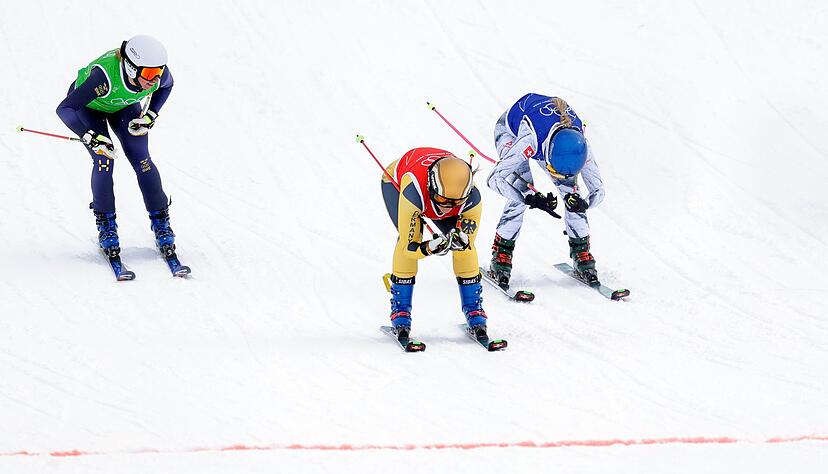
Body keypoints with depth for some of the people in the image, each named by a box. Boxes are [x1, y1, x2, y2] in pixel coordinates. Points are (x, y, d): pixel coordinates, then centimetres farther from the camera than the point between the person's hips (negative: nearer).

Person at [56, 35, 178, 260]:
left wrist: (150, 116, -14)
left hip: (123, 106, 3)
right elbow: (64, 109, -44)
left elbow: (166, 85, -4)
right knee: (104, 160, -19)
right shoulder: (105, 75, -46)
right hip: (87, 105, -3)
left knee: (141, 159, -10)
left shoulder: (159, 72, -33)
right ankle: (106, 225, -1)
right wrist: (91, 138, -54)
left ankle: (161, 223, 3)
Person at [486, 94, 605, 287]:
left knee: (571, 191, -11)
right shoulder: (530, 141, -46)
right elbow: (494, 178, -44)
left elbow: (598, 190, -22)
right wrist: (531, 199, -53)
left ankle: (581, 253, 4)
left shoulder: (580, 144, -33)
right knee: (521, 193, -23)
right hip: (510, 130, -4)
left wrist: (582, 203, -45)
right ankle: (501, 254, -11)